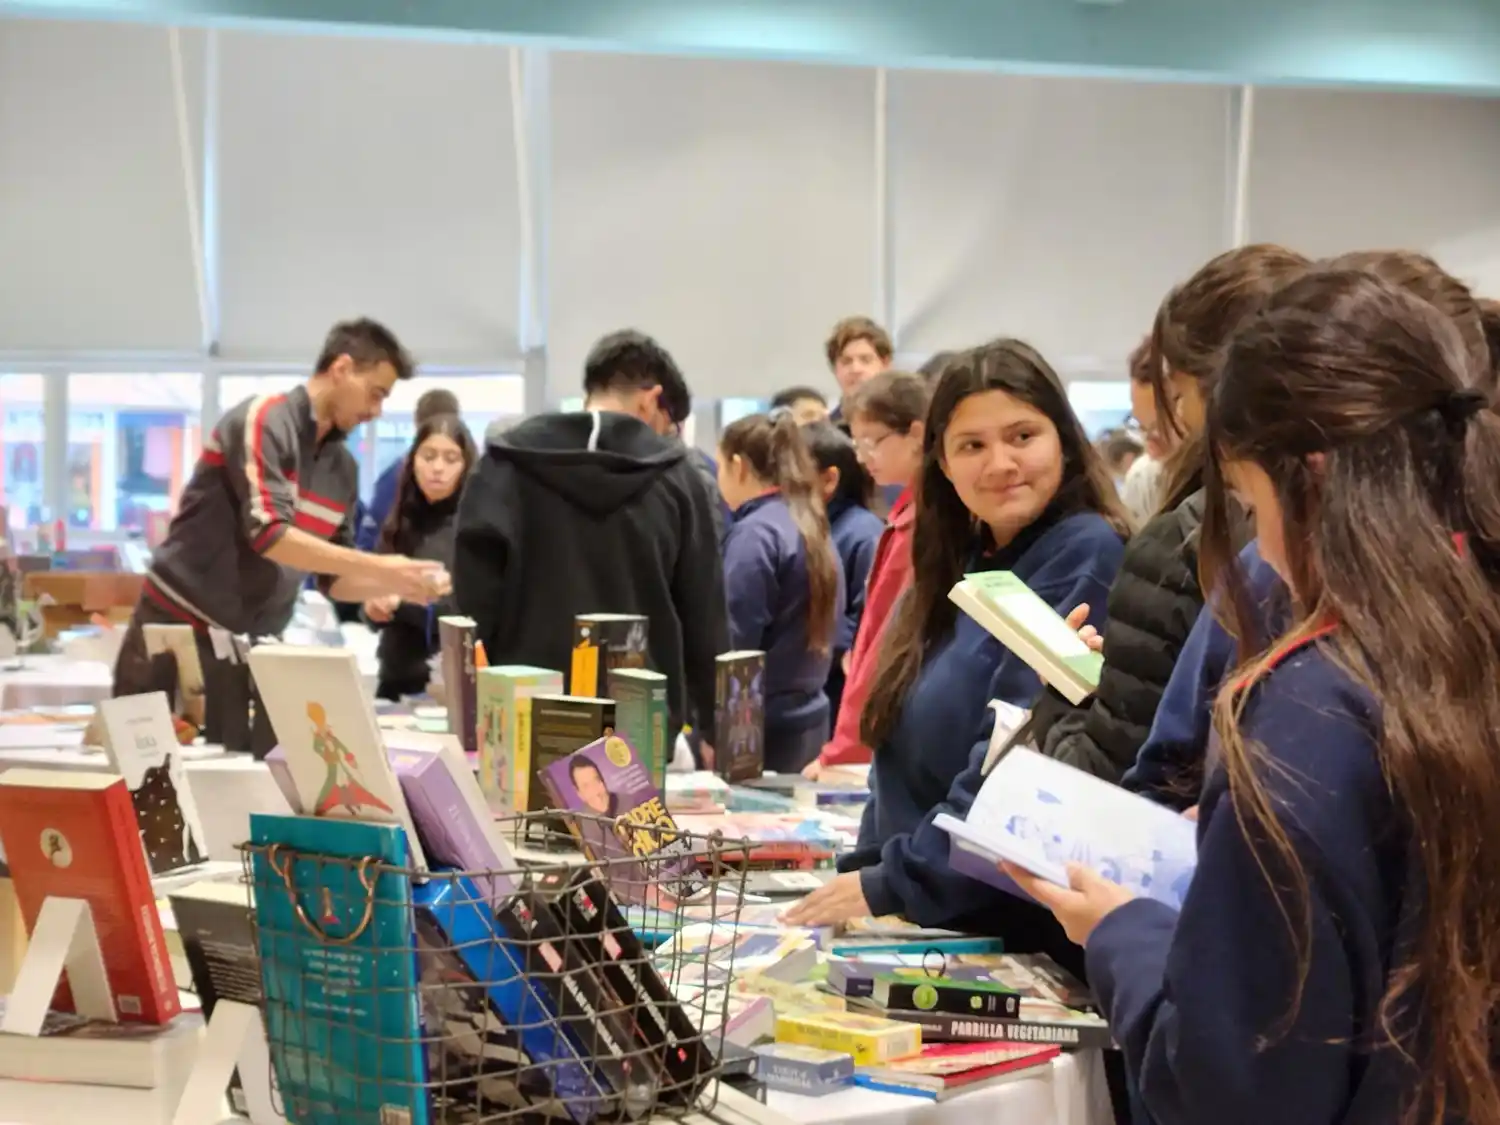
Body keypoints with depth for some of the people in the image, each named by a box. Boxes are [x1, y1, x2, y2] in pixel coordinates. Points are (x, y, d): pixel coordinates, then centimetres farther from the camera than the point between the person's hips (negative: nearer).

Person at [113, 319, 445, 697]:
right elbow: (268, 534, -23)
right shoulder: (263, 420, -13)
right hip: (179, 630, -6)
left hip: (252, 645, 7)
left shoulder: (344, 468, 9)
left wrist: (397, 584, -6)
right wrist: (380, 567, -24)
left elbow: (334, 579, 13)